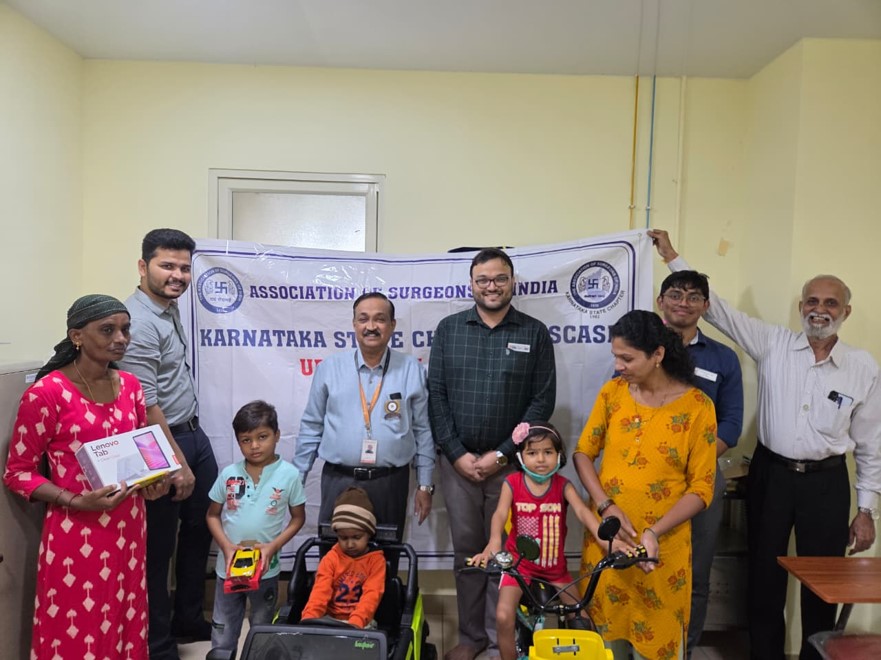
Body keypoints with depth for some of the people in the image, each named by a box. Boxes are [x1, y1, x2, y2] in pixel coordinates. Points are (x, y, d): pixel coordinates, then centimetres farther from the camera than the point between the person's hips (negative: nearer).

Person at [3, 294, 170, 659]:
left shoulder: (130, 386, 4)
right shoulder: (46, 393, -15)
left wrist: (152, 482, -3)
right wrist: (75, 501, -21)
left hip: (128, 525, 6)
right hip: (76, 532, -5)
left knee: (127, 625, 17)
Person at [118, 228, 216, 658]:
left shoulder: (170, 307, 8)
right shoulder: (138, 320, -21)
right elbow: (145, 405, -23)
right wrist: (177, 464, -19)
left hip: (194, 435, 9)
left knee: (201, 530, 19)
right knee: (157, 548, 6)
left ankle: (189, 621, 37)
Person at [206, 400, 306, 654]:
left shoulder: (288, 474, -12)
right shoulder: (228, 474, -6)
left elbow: (298, 518, -3)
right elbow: (213, 515, 4)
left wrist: (273, 547, -15)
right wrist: (226, 546, -12)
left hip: (266, 568, -1)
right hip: (229, 565, 2)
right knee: (222, 636, 15)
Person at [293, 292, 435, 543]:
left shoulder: (412, 370, 1)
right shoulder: (329, 368, 1)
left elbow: (423, 431, 4)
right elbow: (311, 427, 7)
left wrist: (424, 485, 4)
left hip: (391, 484, 0)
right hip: (338, 482, 0)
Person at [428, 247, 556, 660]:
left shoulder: (534, 333, 0)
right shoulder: (448, 329, 4)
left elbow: (543, 400, -4)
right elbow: (435, 395, 1)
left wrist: (501, 454, -9)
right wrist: (457, 453, -7)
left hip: (510, 463, -1)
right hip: (458, 461, 2)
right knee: (466, 550, 12)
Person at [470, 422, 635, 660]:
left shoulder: (563, 485, -7)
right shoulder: (512, 483, -11)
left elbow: (582, 511, -22)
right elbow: (500, 514, -24)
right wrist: (494, 542, -46)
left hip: (555, 565, 2)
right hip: (519, 562, -2)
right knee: (504, 617, -16)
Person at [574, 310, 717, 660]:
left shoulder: (697, 405, -10)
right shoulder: (612, 391, -1)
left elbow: (701, 488, -9)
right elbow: (583, 452, 2)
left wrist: (654, 532, -19)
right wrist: (606, 507, -12)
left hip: (663, 542, -2)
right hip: (606, 532, 3)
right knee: (606, 624, 15)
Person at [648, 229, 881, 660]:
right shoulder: (773, 344, -3)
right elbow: (716, 308, -6)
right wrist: (672, 257, -9)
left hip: (826, 483, 0)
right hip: (770, 474, 0)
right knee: (764, 580, 12)